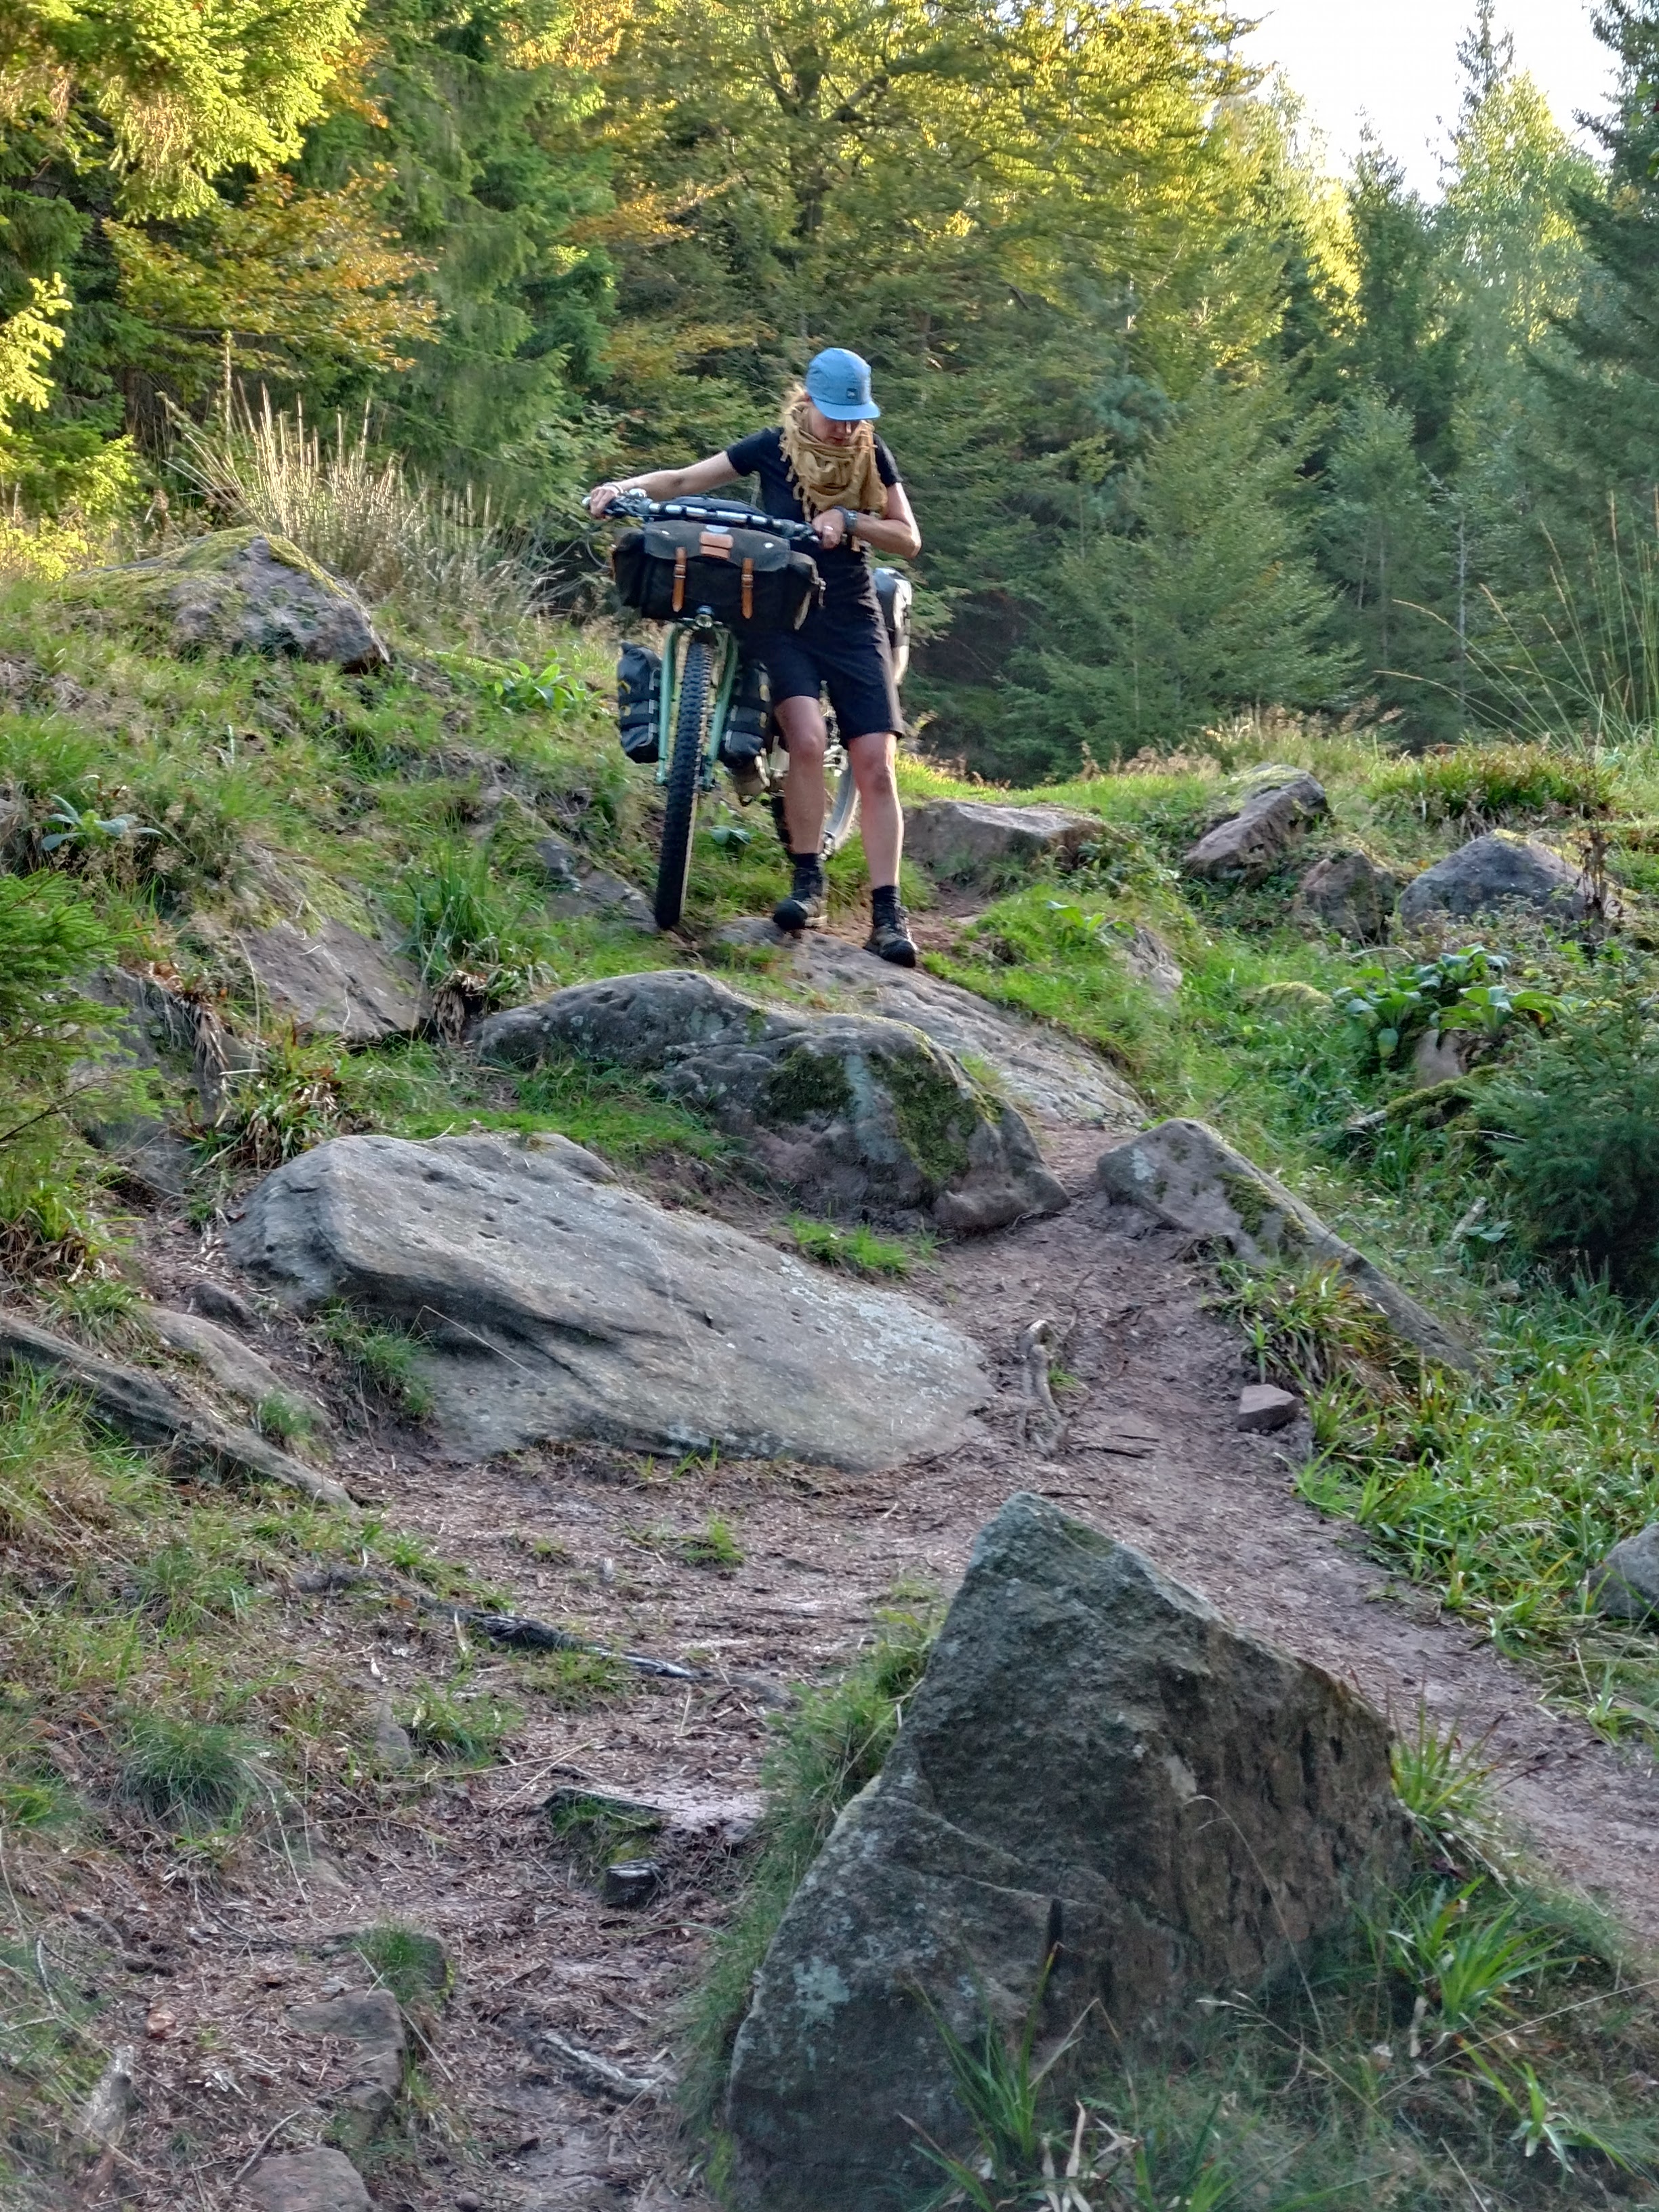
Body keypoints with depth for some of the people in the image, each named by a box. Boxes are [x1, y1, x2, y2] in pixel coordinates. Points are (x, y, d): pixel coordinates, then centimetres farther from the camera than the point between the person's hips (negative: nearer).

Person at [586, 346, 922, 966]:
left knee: (875, 766, -7)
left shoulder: (871, 456, 2)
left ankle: (887, 913, -4)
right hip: (785, 619, -2)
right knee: (807, 739, -26)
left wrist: (849, 521, -15)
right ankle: (808, 883, -11)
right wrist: (624, 487, -20)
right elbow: (684, 481, -2)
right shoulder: (773, 448, -3)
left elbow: (909, 541, 3)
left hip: (854, 625, 2)